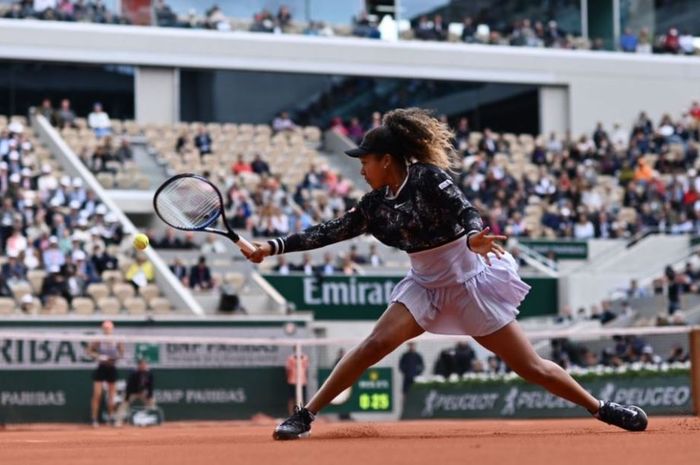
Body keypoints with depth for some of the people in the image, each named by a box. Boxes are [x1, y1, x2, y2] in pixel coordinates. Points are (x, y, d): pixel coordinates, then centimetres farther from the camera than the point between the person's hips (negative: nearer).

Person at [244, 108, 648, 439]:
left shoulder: (429, 178, -17)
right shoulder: (377, 204, 0)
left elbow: (466, 211, -29)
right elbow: (331, 232, 3)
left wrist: (472, 237, -51)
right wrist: (275, 247, -3)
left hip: (472, 282, -4)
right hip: (427, 285, 5)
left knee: (531, 367, -1)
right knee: (377, 343, -17)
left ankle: (603, 409, 16)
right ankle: (306, 415, -14)